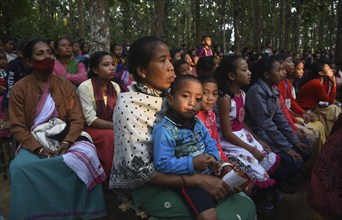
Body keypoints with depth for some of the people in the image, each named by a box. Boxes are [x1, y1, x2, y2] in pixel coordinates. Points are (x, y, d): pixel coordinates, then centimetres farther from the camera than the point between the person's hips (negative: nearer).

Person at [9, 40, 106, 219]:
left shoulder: (66, 86, 5)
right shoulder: (19, 89, 1)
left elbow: (77, 120, -1)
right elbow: (17, 127, -3)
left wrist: (67, 142, -18)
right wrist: (39, 148, -18)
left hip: (65, 136, 1)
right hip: (35, 141, 0)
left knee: (86, 156, -29)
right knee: (19, 167, -31)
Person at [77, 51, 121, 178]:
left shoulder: (115, 87, 4)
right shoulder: (85, 87, -13)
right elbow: (91, 120, -17)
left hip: (110, 127, 5)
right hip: (90, 129, -5)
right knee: (113, 137, -32)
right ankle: (109, 178, -16)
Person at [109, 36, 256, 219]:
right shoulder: (128, 106, -19)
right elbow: (139, 170, -21)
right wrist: (198, 179, -24)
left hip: (179, 173, 6)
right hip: (148, 185, -6)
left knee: (245, 205, -5)